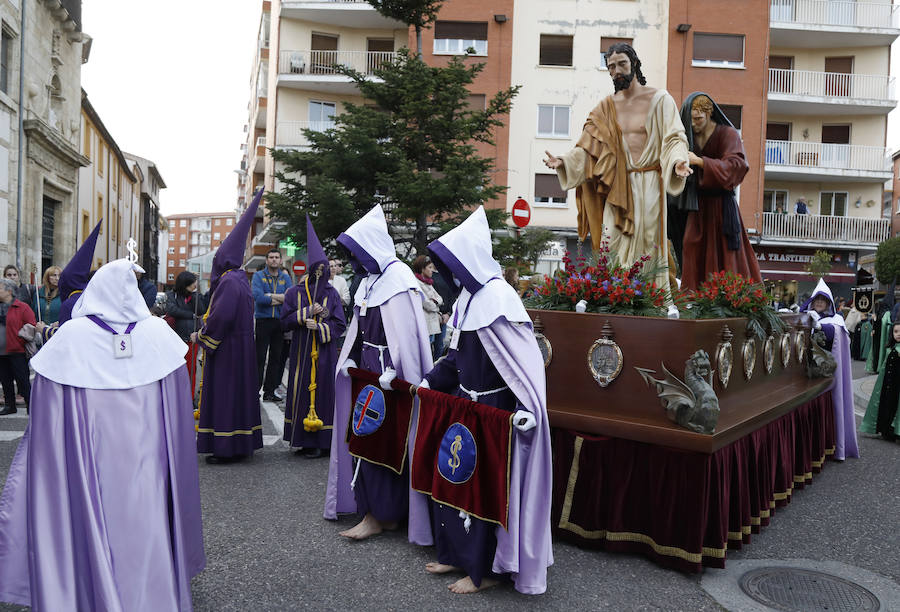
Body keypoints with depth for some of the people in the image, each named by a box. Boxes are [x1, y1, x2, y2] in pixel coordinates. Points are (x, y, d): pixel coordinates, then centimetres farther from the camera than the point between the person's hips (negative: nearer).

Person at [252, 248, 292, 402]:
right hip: (263, 320, -4)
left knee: (276, 357, 8)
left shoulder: (285, 277, 11)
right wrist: (280, 299, -9)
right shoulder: (258, 275, 1)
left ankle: (269, 391, 16)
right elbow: (258, 297, -15)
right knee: (259, 357, -5)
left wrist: (270, 296, -13)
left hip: (280, 321, 4)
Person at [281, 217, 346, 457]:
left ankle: (320, 440, 9)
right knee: (301, 390, 2)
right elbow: (285, 321, 0)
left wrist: (318, 327, -14)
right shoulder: (295, 293, 3)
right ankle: (303, 437, 13)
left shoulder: (332, 294, 3)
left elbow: (340, 324, 1)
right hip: (302, 352, 0)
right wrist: (308, 312, -11)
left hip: (325, 352, 0)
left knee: (323, 390, 1)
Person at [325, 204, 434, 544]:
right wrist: (350, 360, 10)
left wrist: (392, 375, -23)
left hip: (388, 375, -9)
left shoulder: (399, 280, -15)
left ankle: (383, 514, 9)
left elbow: (406, 334, -21)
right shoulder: (369, 280, 14)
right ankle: (371, 505, 25)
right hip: (367, 370, 9)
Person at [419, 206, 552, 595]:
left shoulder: (499, 298, -19)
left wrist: (528, 407, -27)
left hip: (493, 410, -9)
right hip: (465, 402, 9)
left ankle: (484, 570, 19)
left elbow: (525, 356, -22)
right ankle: (456, 553, 32)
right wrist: (432, 380, 12)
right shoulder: (468, 297, 7)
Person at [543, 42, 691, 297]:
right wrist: (563, 161, -8)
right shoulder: (607, 106, 14)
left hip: (649, 183, -3)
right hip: (617, 185, 3)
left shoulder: (659, 99, 3)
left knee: (648, 244, -4)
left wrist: (678, 161, -26)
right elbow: (588, 147, 9)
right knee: (610, 247, -4)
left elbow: (674, 138, -5)